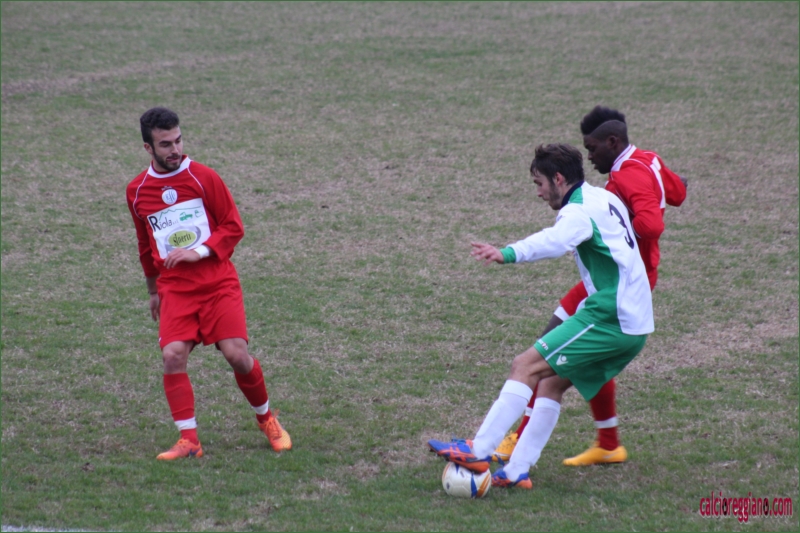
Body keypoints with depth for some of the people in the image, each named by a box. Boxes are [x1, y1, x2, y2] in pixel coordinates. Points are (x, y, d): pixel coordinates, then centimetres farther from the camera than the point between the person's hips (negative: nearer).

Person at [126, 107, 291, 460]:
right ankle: (188, 441, -11)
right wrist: (153, 292, 29)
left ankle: (266, 419, 15)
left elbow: (234, 227, 0)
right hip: (175, 288, 2)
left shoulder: (203, 177, -2)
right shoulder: (137, 191, 8)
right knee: (173, 355, -18)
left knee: (236, 354, -11)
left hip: (218, 281, -2)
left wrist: (198, 252, -14)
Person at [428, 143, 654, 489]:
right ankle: (517, 471, 8)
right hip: (635, 324, 10)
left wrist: (508, 254, -50)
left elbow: (555, 240, -35)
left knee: (526, 366, -11)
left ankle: (477, 452, -14)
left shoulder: (581, 210, -12)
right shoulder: (605, 199, 18)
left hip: (609, 318, -10)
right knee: (550, 382, 12)